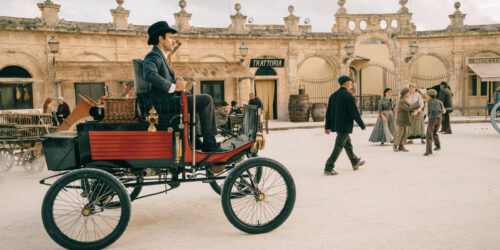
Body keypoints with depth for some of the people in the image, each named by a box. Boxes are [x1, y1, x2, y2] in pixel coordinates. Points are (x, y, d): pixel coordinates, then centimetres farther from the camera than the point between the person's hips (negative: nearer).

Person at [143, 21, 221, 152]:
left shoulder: (160, 56, 22)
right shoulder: (154, 56, -11)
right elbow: (149, 74, -32)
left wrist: (175, 81, 8)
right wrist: (173, 87, -26)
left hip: (167, 100, 11)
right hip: (165, 102, -11)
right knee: (206, 99, -13)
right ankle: (209, 143, -7)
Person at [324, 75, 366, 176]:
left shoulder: (333, 95, 7)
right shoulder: (349, 96, -15)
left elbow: (328, 112, 8)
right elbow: (355, 113, -15)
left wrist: (327, 127, 12)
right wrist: (362, 125, -4)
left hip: (336, 125, 8)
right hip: (345, 126, -8)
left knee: (347, 144, 22)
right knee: (338, 147, -3)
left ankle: (355, 163, 38)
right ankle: (328, 168, -3)